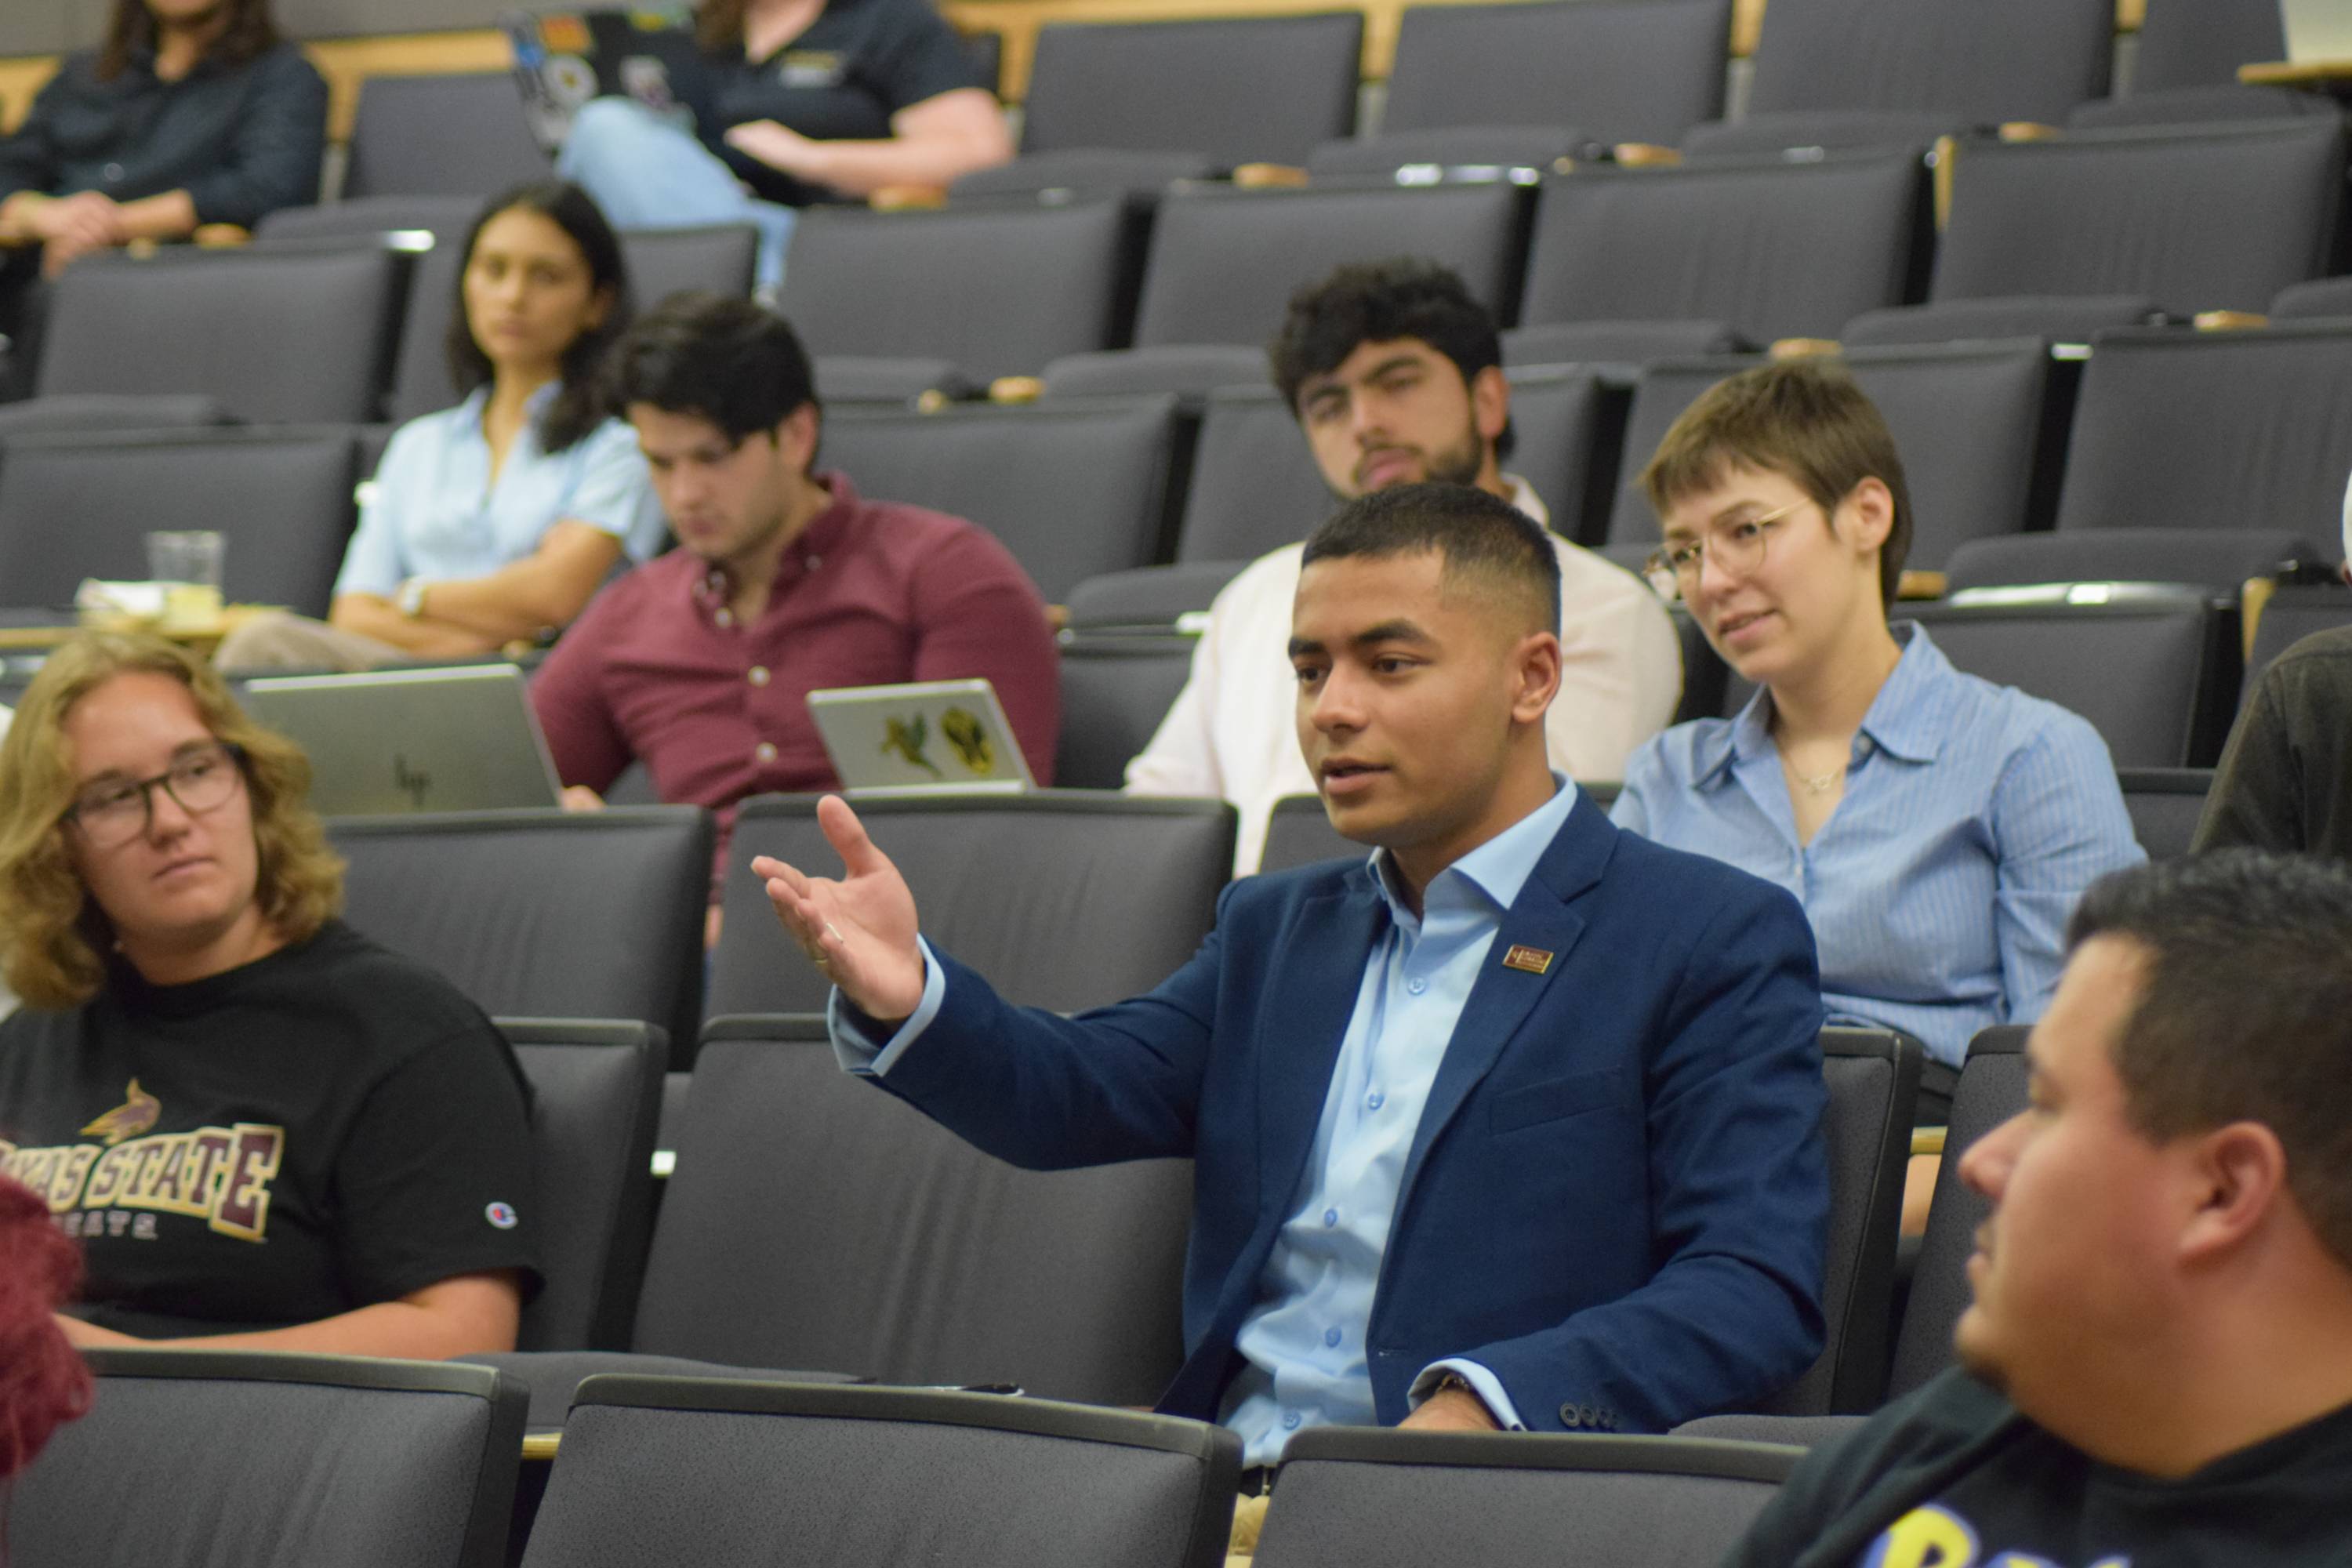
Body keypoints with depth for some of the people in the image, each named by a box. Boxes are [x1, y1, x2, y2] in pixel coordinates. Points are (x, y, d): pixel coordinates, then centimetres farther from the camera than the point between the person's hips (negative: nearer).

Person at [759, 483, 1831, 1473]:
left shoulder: (1717, 943, 3)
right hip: (1221, 1487, 6)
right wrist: (907, 1000, -11)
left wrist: (1482, 1406, -23)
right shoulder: (1274, 929, 25)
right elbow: (1076, 1094, 11)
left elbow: (1759, 1287, -8)